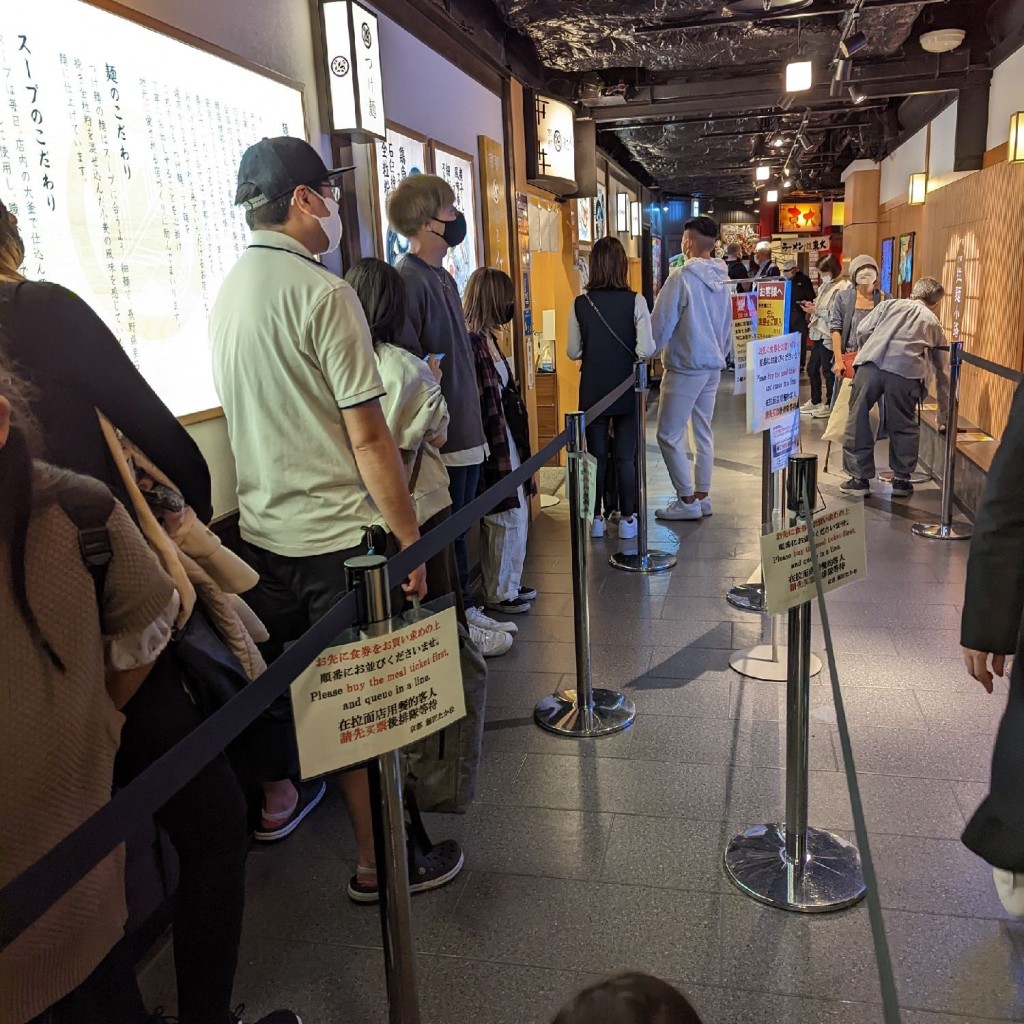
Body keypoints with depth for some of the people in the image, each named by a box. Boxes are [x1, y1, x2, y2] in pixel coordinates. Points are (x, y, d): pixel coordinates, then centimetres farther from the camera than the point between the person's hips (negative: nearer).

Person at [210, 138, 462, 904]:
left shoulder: (227, 295, 8)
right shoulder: (323, 293, -16)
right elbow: (368, 438, -19)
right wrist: (410, 539, -11)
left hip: (261, 531, 8)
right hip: (336, 535, -7)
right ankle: (380, 862, 19)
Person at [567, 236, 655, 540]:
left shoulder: (580, 304, -6)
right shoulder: (635, 302, -11)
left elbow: (573, 351, -1)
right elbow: (646, 349, -16)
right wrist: (628, 352, 5)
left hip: (592, 391, 1)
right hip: (626, 390, -1)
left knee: (596, 456, 11)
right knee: (626, 457, 8)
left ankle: (596, 518, 18)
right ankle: (627, 519, 14)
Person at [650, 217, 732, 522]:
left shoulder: (682, 277, -15)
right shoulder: (721, 280, 7)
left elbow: (661, 323, -14)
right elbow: (727, 326, 15)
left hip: (685, 368, -8)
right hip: (713, 367, 8)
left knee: (669, 435, 0)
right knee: (703, 432, 14)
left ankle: (687, 500, 2)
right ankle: (702, 496, 20)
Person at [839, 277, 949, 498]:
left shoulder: (890, 304, 25)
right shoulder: (933, 323, 28)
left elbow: (862, 330, 12)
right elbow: (943, 371, 31)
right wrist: (943, 413, 38)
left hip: (870, 364, 0)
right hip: (906, 371, 0)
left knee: (858, 421, 9)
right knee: (903, 427, 15)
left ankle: (859, 479, 12)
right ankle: (901, 480, 22)